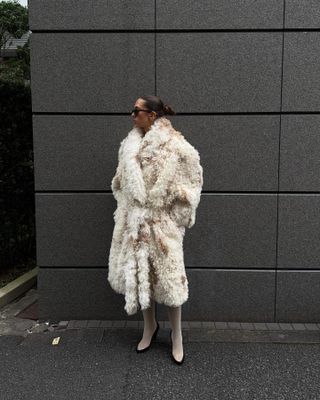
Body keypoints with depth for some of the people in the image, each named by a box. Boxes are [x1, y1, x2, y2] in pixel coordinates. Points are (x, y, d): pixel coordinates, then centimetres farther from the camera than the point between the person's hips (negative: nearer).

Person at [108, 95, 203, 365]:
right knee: (138, 273, 11)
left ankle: (176, 335, 19)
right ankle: (150, 325, 32)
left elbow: (190, 181, -5)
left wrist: (177, 215, -7)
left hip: (162, 220, -5)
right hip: (135, 220, 6)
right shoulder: (131, 144, 9)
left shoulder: (175, 146, -10)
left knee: (168, 275, 0)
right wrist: (126, 210, 15)